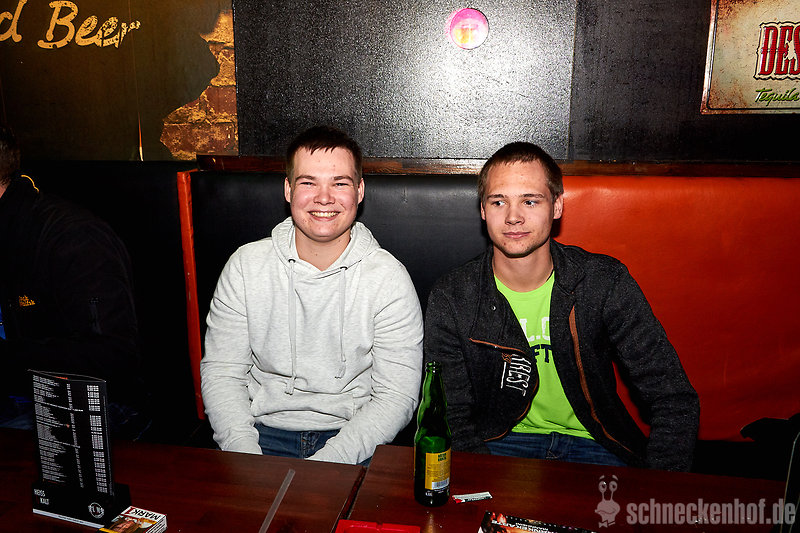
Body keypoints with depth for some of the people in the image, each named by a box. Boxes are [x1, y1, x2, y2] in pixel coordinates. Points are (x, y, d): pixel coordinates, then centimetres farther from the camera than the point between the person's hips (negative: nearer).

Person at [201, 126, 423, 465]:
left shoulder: (389, 278, -7)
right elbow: (220, 372, 2)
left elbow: (396, 396, -9)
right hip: (263, 433, 2)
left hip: (350, 437, -1)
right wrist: (246, 454, -13)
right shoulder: (246, 265, 0)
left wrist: (323, 464, -20)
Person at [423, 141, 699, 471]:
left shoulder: (606, 283, -9)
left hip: (591, 445, 1)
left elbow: (674, 401, -7)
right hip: (499, 445, -1)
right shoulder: (450, 299, -10)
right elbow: (453, 420, -8)